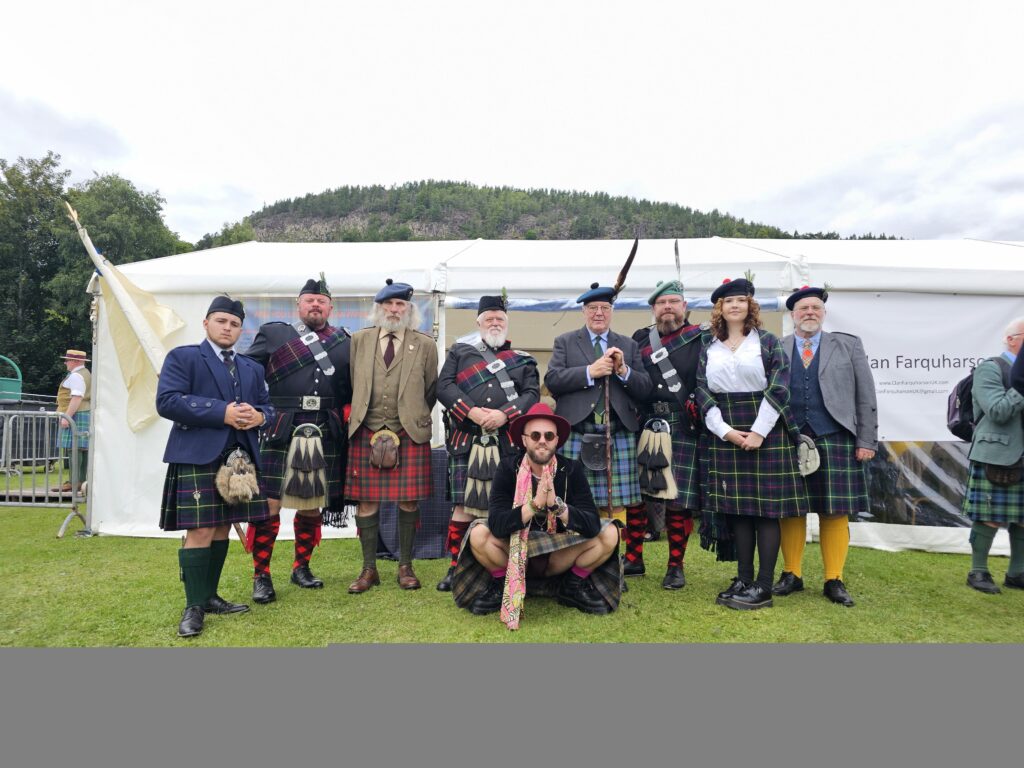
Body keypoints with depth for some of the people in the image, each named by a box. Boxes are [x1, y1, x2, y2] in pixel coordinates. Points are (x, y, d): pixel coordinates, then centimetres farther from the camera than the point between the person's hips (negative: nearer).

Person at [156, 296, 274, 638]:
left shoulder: (252, 368, 18)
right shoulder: (182, 357, 1)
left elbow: (268, 407, 18)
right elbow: (167, 401, -12)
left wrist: (258, 416, -8)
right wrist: (222, 413, -19)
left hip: (239, 458, 6)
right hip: (197, 458, -6)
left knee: (222, 529, 12)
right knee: (200, 531, -7)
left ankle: (210, 596, 24)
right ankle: (193, 607, 4)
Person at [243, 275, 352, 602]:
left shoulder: (345, 343, 12)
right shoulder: (272, 334, 7)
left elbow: (351, 392, 14)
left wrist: (345, 423, 6)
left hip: (324, 437, 3)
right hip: (280, 434, -2)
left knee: (312, 505, 11)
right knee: (269, 504, -1)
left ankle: (301, 568, 27)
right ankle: (261, 575, 11)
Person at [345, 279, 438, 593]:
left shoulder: (425, 345, 5)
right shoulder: (359, 340, 9)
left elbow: (432, 390, 11)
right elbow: (352, 384, 15)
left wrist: (416, 419, 9)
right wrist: (360, 415, 10)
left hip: (410, 435, -1)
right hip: (366, 433, 1)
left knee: (408, 501, 4)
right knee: (367, 500, 4)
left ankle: (405, 567, 18)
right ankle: (369, 569, 17)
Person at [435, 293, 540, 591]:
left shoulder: (523, 359, 16)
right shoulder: (459, 352, 14)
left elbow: (532, 394, 3)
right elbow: (444, 386, 2)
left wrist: (504, 413, -14)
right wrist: (472, 412, -13)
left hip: (509, 444, 1)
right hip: (467, 441, 0)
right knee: (464, 505, -1)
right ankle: (455, 566, 11)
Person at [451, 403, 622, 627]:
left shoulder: (571, 470, -12)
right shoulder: (508, 468, -14)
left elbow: (592, 525, -22)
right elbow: (496, 524, -26)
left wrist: (556, 505, -37)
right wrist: (534, 504, -38)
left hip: (560, 558, 1)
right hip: (514, 557, -1)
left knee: (610, 534, -19)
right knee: (478, 534, -28)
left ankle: (572, 585, 4)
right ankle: (501, 584, 1)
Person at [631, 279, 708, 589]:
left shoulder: (702, 339, 5)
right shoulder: (640, 340, 13)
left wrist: (696, 406, -12)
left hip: (684, 431, -2)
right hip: (643, 427, 3)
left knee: (678, 499, 1)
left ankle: (676, 566, 16)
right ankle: (634, 558, 19)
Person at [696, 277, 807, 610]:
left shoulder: (768, 341, 3)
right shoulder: (709, 349, 11)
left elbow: (778, 389, -6)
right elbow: (703, 393, 5)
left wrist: (758, 432, -14)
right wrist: (726, 430, -8)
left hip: (766, 433, -3)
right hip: (726, 436, 3)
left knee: (766, 507, -1)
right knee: (737, 507, 6)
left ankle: (764, 586, 5)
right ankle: (743, 579, 16)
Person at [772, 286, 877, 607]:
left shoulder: (848, 345, 10)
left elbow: (865, 396, 7)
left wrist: (866, 442, 0)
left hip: (834, 441, 0)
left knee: (835, 512, 3)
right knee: (790, 510, 5)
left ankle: (834, 580, 15)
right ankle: (791, 574, 18)